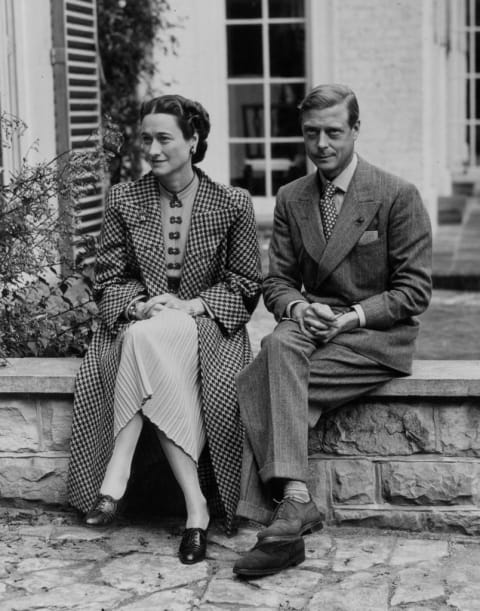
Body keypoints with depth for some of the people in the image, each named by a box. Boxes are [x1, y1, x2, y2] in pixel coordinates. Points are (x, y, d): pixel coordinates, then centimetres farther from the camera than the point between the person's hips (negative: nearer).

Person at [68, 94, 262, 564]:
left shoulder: (232, 204, 2)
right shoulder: (123, 199, 7)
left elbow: (246, 284, 3)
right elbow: (107, 277, 7)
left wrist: (193, 305, -13)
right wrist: (139, 303, -15)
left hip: (207, 326, -2)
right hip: (138, 321, 2)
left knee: (149, 340, -36)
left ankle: (118, 472, -31)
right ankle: (194, 504, -34)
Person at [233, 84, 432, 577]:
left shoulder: (397, 196, -3)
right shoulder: (291, 198, 12)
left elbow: (414, 290, -4)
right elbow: (278, 280, 12)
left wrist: (350, 316, -16)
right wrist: (298, 309, -12)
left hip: (377, 336, -4)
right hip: (313, 328, 5)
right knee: (282, 342, -33)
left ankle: (285, 508, -27)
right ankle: (293, 499, -36)